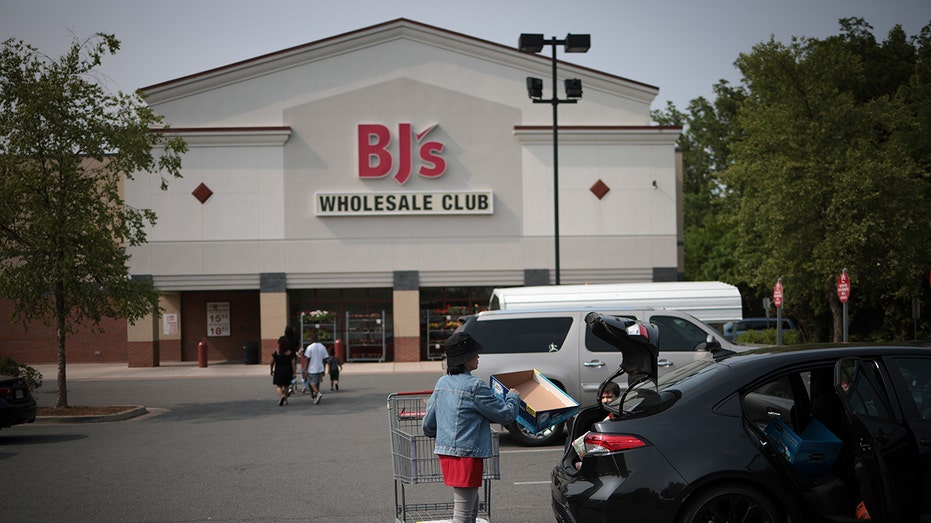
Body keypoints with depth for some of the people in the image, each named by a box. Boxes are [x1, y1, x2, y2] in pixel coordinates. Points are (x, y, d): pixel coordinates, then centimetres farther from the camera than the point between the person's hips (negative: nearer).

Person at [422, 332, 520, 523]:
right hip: (466, 454, -9)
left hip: (445, 451, 9)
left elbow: (428, 423, 15)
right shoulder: (474, 386, -15)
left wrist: (436, 436, 36)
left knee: (472, 505, 21)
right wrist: (513, 396, 11)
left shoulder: (442, 382, 9)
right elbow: (505, 414, -9)